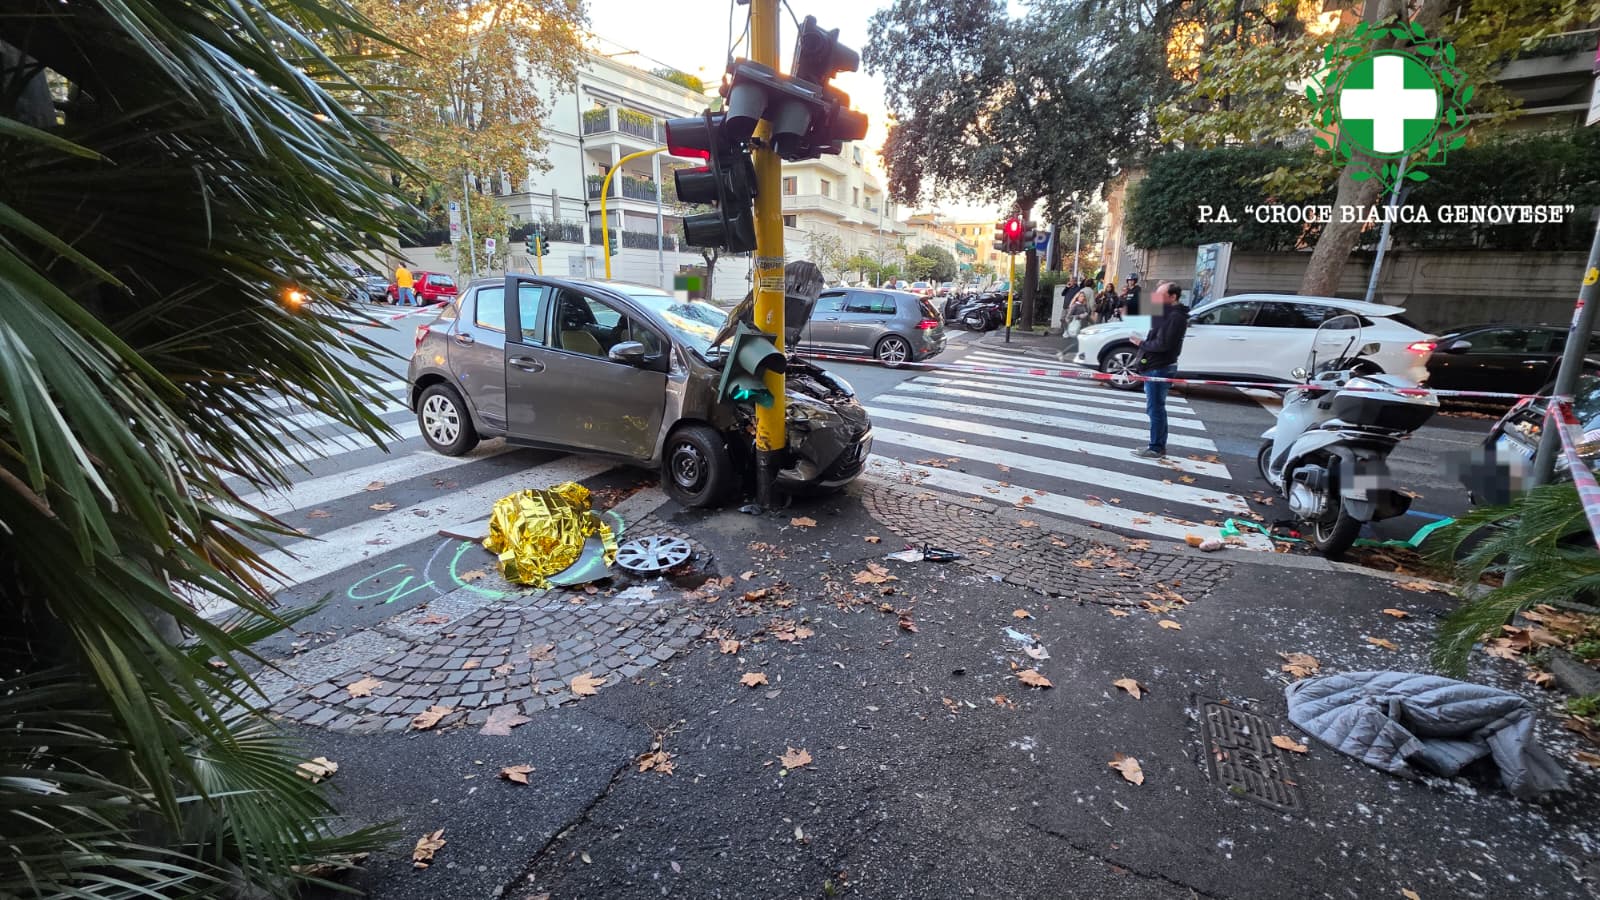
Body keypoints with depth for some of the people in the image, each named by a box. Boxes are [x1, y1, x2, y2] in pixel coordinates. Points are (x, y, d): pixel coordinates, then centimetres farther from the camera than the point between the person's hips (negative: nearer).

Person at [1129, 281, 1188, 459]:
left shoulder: (1175, 316, -16)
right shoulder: (1168, 313, 16)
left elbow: (1162, 344, -22)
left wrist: (1142, 343, -8)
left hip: (1159, 369, -10)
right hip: (1155, 367, 10)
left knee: (1155, 409, -5)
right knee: (1156, 408, 15)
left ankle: (1156, 448, 2)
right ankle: (1159, 447, 24)